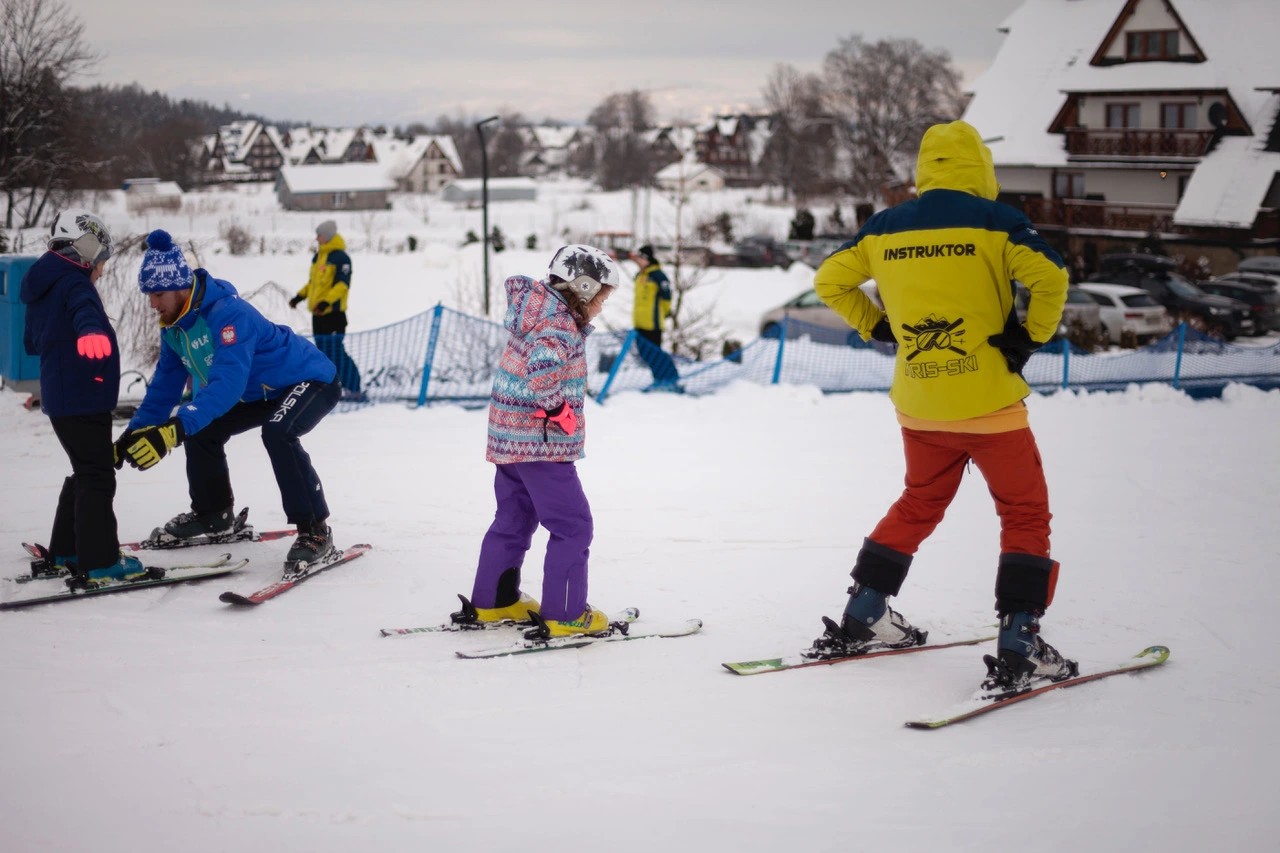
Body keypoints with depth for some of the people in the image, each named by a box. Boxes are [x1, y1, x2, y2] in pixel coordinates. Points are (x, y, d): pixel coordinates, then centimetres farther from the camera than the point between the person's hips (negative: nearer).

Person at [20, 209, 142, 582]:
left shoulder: (42, 287, 16)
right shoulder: (73, 282, -12)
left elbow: (31, 342, 29)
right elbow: (84, 309, -36)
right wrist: (90, 331, -57)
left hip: (60, 398, 10)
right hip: (84, 398, -10)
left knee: (85, 473, 20)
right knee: (98, 477, -8)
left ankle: (65, 550, 26)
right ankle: (99, 561, -11)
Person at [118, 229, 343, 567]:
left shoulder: (228, 314, -34)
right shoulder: (174, 326, -5)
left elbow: (228, 382, -45)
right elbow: (165, 385, 5)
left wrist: (174, 430, -55)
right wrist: (132, 435, -4)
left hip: (312, 381, -10)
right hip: (262, 392, 10)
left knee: (277, 432, -36)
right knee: (200, 429, 8)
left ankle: (315, 529, -26)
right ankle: (212, 512, 30)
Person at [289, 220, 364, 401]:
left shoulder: (340, 257, -11)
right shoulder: (319, 256, 15)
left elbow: (343, 284, -19)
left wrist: (326, 301, -30)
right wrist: (300, 296, 18)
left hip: (333, 312, -9)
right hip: (318, 313, 9)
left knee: (336, 352, -12)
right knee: (324, 352, 9)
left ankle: (354, 389, -8)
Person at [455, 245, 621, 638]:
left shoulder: (542, 312, 10)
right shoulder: (559, 325, -19)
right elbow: (544, 367, -36)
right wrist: (560, 409, -24)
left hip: (510, 440, 10)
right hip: (542, 444, -10)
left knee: (514, 520, 20)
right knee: (573, 526, -2)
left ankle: (490, 602, 29)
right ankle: (565, 614, 1)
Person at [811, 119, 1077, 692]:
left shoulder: (884, 228, 5)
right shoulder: (991, 221, -9)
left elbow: (829, 280, 12)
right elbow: (1050, 277, -20)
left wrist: (877, 327, 17)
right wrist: (1031, 336, -7)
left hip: (917, 404, 5)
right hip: (989, 401, -5)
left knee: (919, 505, 24)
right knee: (1025, 515, 5)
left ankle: (861, 618, 27)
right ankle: (1018, 648, -5)